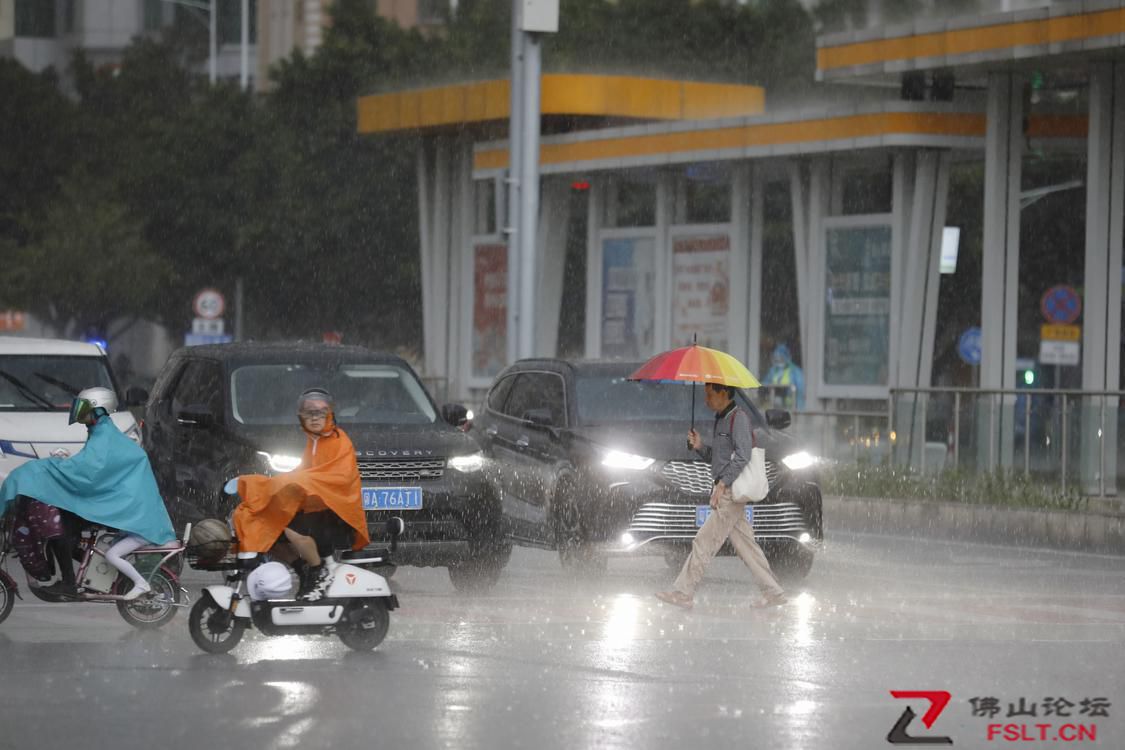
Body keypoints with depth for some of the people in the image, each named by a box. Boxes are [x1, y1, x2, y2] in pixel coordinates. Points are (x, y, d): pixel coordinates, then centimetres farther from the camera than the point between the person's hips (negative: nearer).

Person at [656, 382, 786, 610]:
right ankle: (773, 592, 10)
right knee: (745, 544, 9)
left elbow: (742, 457, -21)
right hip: (725, 492, 10)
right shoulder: (721, 419, 18)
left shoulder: (738, 418, -12)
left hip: (730, 492, -10)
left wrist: (722, 484, -23)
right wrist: (700, 447, 5)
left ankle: (683, 593, -8)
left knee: (704, 542, -9)